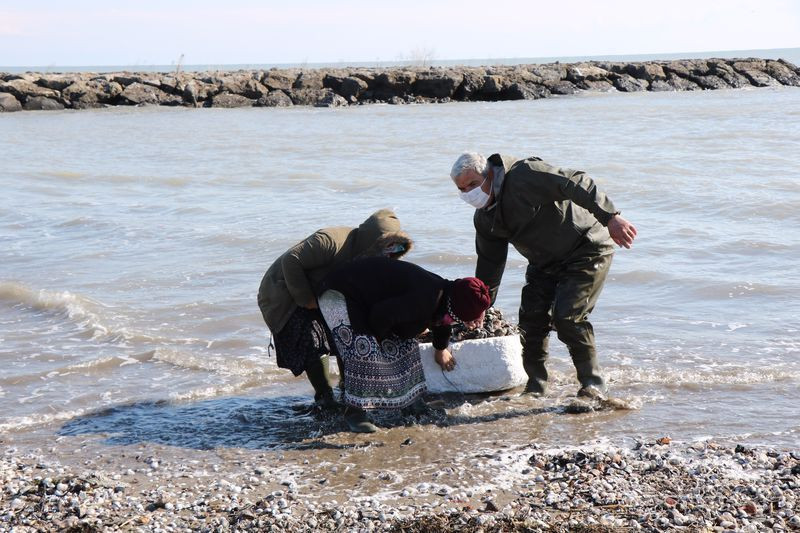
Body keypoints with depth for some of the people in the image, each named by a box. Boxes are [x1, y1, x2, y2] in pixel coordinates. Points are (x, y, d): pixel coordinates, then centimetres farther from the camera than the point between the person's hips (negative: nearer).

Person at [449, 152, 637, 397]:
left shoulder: (524, 176, -25)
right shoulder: (485, 219, 2)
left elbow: (576, 184, -33)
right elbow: (488, 266, 13)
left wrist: (610, 217, -42)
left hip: (586, 250, -8)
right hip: (545, 264, 8)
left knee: (567, 317, -18)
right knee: (531, 317, -4)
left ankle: (593, 382, -3)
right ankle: (536, 386, 10)